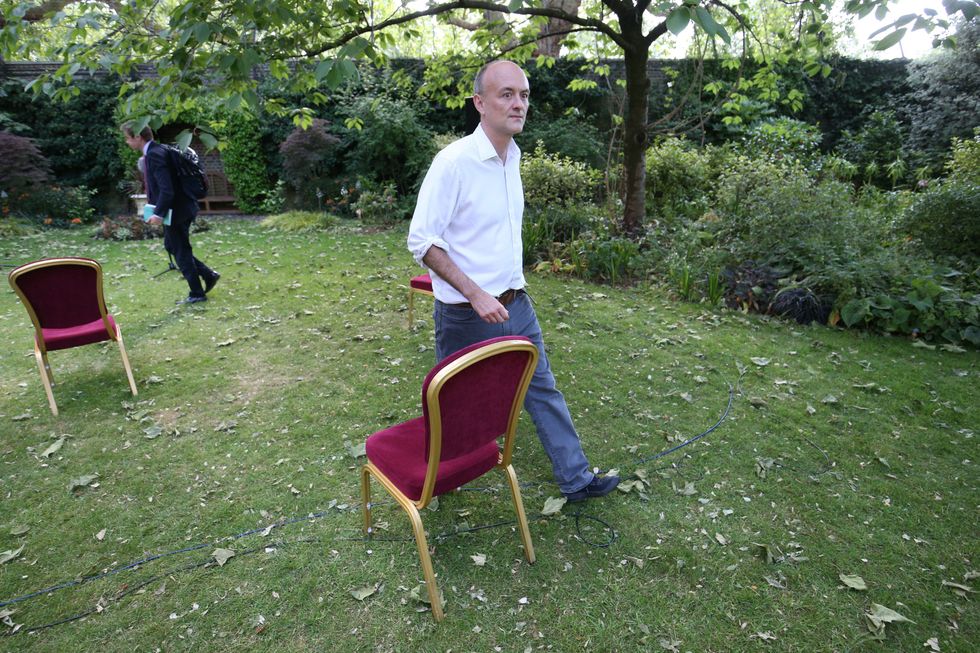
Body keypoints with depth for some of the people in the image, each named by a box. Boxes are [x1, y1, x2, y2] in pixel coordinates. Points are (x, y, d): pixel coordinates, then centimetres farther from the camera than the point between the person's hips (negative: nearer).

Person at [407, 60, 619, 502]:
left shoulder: (513, 155, 6)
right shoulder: (454, 161, -18)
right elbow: (421, 241, -19)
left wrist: (511, 289, 18)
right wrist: (476, 295, -24)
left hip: (515, 304, 7)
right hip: (465, 315, -7)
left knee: (543, 389, 14)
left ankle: (576, 478, 29)